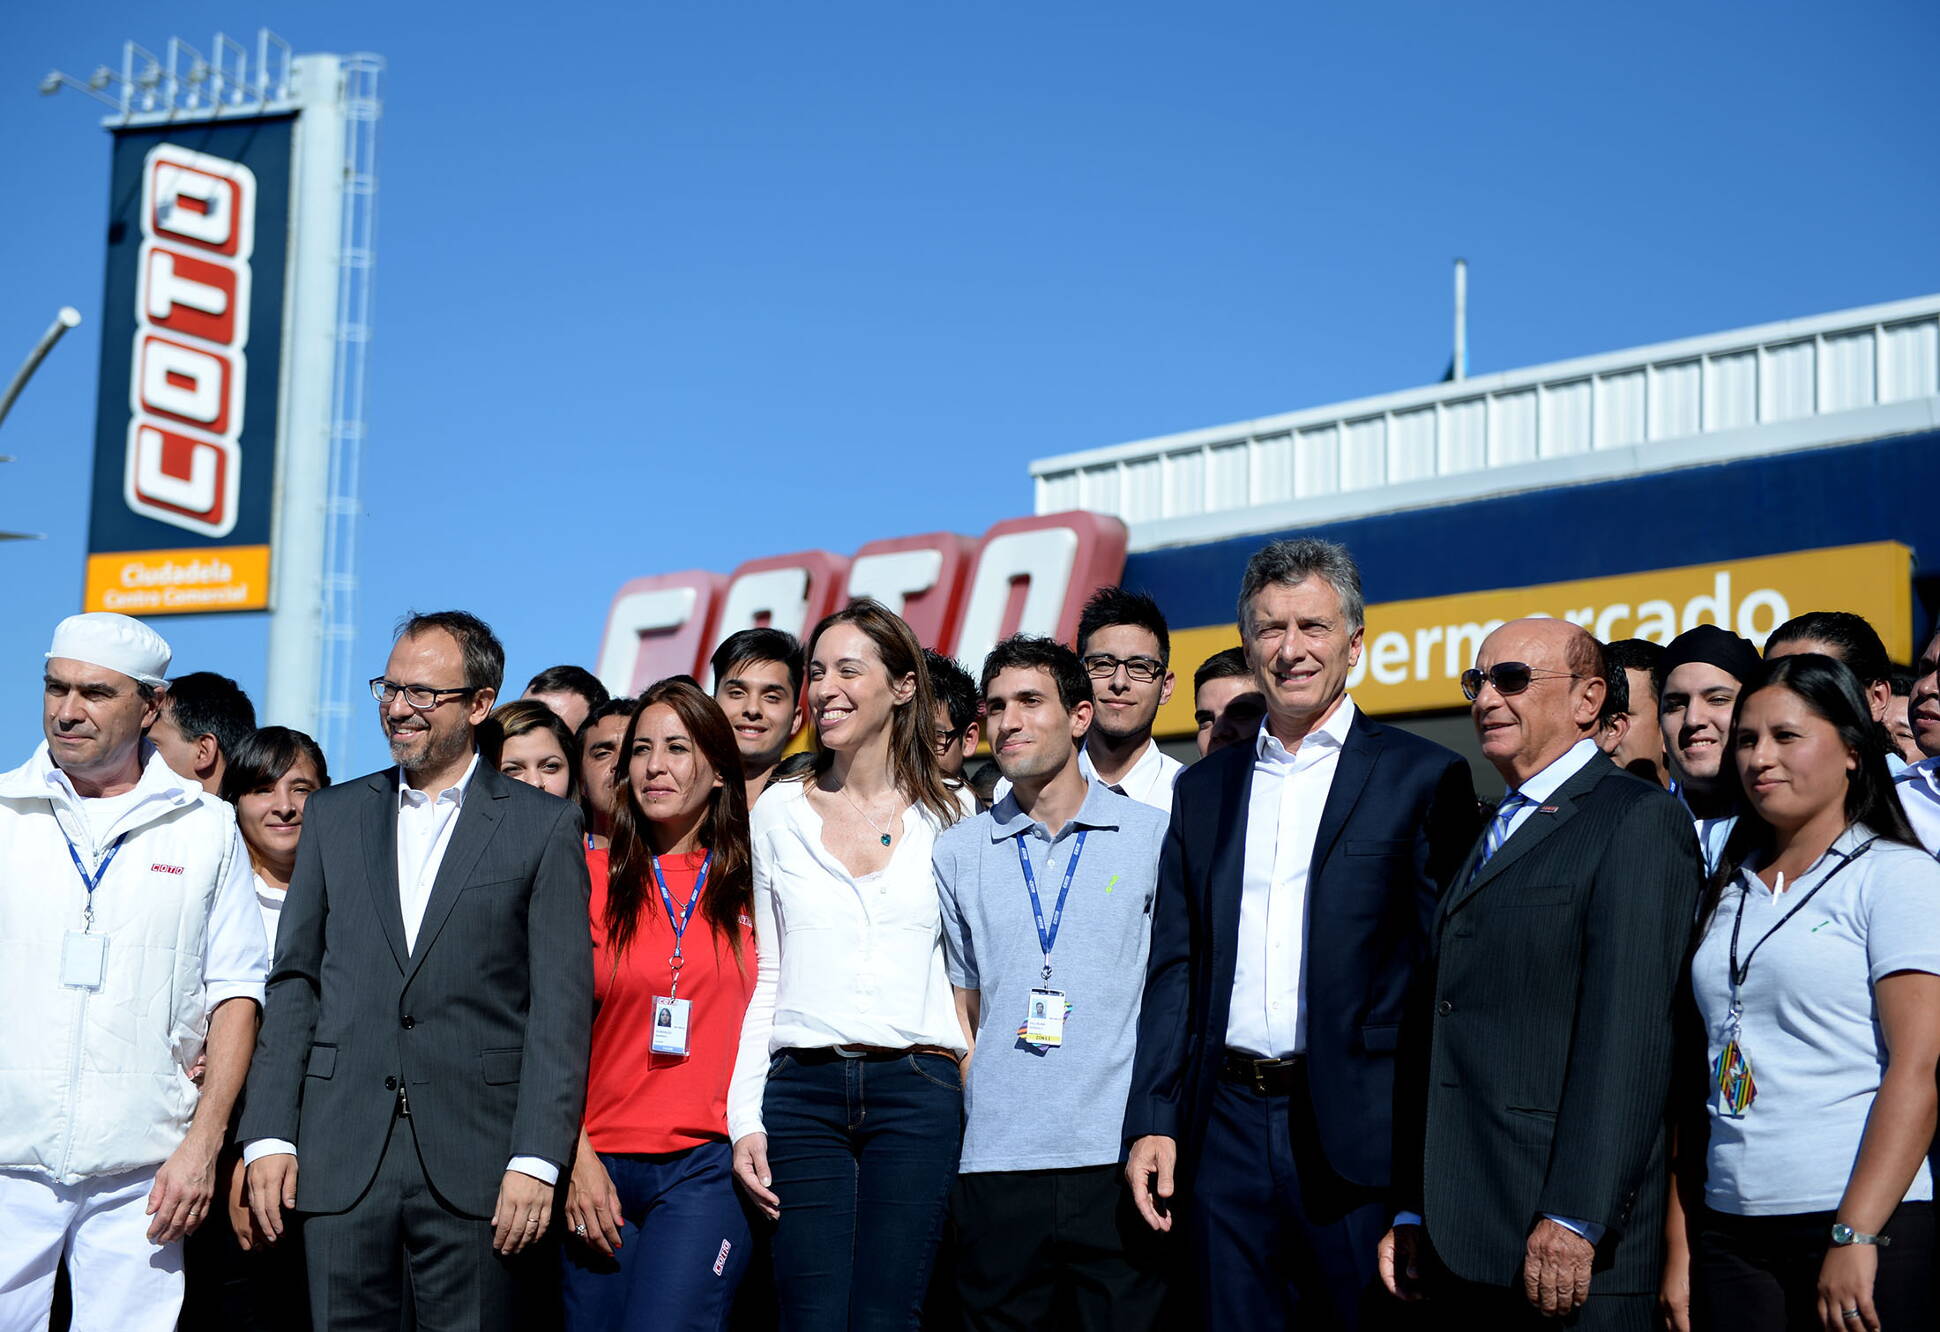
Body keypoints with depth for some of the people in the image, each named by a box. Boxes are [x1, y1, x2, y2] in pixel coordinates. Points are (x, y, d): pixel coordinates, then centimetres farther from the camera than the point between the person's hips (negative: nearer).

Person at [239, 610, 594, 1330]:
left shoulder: (545, 825, 3)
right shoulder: (332, 816, 13)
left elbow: (561, 1005, -2)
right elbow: (294, 982, 11)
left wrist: (536, 1160, -10)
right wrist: (268, 1134, 2)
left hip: (475, 1163, -2)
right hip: (341, 1156, 3)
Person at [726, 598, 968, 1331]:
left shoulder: (948, 816, 7)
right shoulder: (780, 812, 11)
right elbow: (765, 977, 11)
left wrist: (981, 1095, -1)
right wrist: (744, 1119, 3)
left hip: (917, 1087, -1)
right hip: (802, 1089, 1)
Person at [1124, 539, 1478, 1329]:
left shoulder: (1423, 780, 0)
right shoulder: (1205, 788, 14)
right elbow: (1175, 968, 12)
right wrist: (1152, 1120, 3)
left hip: (1357, 1136, -4)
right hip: (1226, 1130, 4)